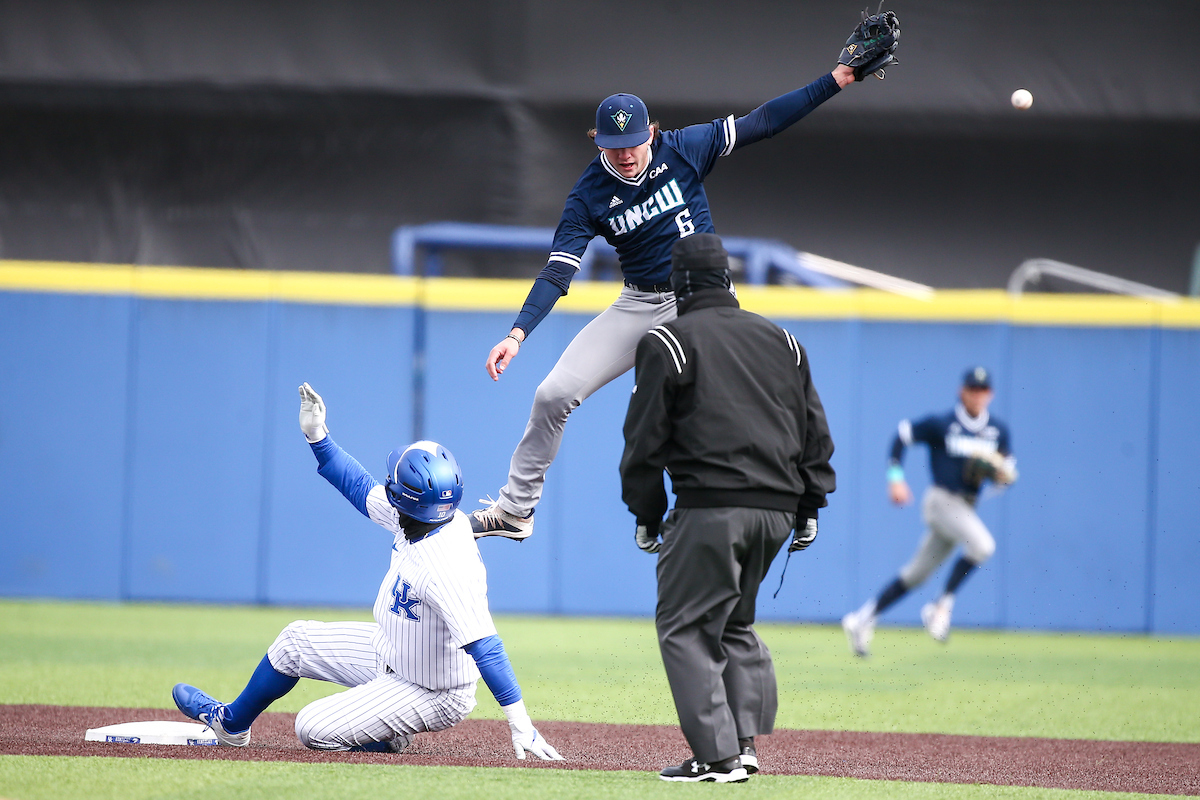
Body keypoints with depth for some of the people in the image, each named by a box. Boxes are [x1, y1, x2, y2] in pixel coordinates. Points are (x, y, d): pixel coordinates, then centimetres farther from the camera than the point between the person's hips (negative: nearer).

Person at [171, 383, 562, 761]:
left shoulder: (446, 567, -39)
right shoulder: (422, 519, -12)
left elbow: (485, 647, -42)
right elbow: (363, 489, 7)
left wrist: (521, 727, -44)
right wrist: (317, 436, 3)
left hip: (432, 696, -9)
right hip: (388, 649, 9)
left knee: (313, 729, -12)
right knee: (296, 641, 19)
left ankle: (391, 734, 11)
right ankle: (231, 723, 41)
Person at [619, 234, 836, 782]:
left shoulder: (668, 343, -1)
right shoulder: (781, 341, 16)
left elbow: (646, 438, -2)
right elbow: (814, 431, 16)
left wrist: (646, 514, 5)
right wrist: (810, 507, 19)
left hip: (711, 506, -6)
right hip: (777, 509, 6)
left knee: (684, 625, -1)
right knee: (735, 622, 21)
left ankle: (718, 754, -10)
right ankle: (745, 739, 11)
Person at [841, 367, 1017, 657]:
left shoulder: (998, 431, 7)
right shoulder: (942, 424, -7)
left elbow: (1009, 469, 13)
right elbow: (902, 435, -2)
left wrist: (1003, 473, -12)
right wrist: (895, 477, -10)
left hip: (965, 508, 6)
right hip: (941, 500, -6)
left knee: (917, 574, 9)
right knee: (982, 545, -27)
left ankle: (862, 620, 17)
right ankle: (941, 607, -13)